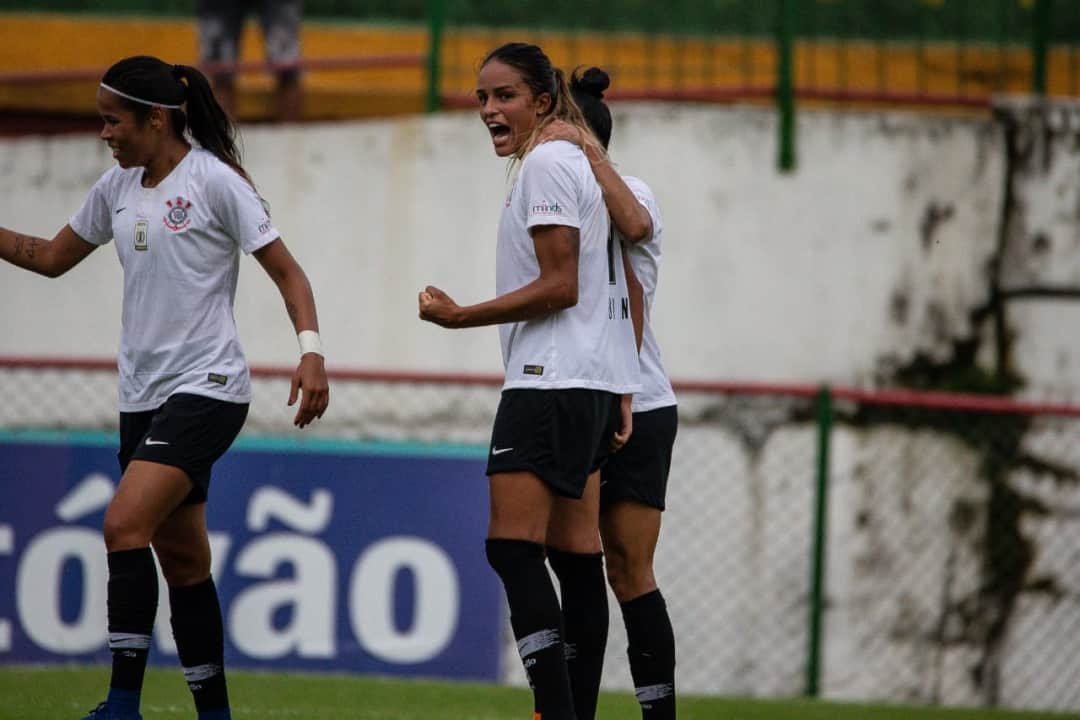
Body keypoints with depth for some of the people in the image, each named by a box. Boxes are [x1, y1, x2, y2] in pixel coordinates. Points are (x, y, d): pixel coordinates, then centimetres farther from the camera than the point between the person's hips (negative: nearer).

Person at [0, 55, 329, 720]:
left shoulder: (215, 180, -9)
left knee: (126, 524, -22)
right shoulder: (118, 187, 11)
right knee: (182, 558, 8)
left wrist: (312, 351, -21)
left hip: (207, 389, -8)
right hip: (144, 394, 8)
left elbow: (286, 271, -9)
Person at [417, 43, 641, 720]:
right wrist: (622, 394, 22)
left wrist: (462, 316, -13)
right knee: (577, 555, 7)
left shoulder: (545, 163, -11)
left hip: (551, 380, -11)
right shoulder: (584, 165, 19)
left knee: (512, 546, -14)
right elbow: (625, 288, 21)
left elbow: (559, 286, -17)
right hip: (594, 383, 11)